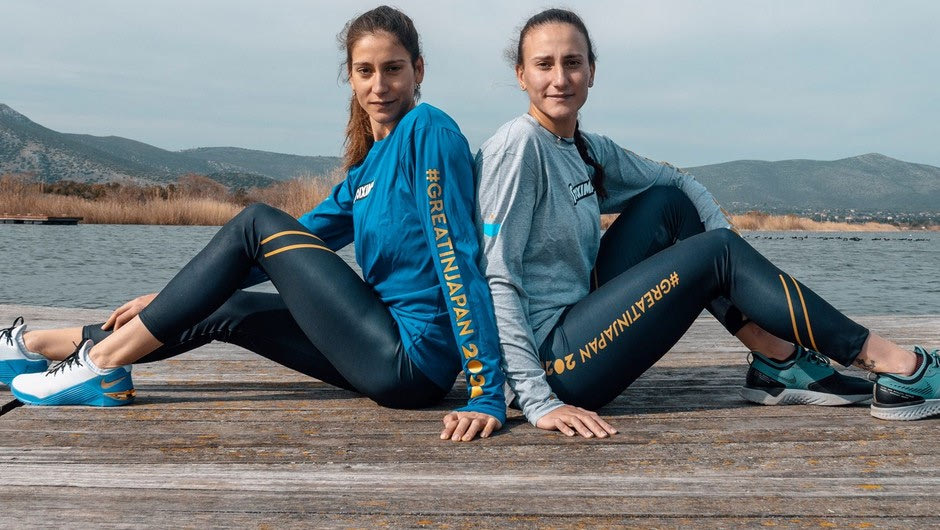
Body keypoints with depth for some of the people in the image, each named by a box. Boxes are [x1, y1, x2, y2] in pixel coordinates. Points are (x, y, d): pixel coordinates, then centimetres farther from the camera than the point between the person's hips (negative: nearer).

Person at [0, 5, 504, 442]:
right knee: (221, 310, 13)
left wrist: (487, 395, -22)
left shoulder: (429, 131, -11)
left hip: (414, 358, -8)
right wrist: (176, 298, 19)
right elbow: (300, 239, 19)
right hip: (387, 357, 8)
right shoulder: (368, 164, 14)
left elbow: (458, 259, -18)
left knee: (257, 222, -7)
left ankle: (104, 362, -2)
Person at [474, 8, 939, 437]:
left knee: (668, 203, 5)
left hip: (576, 320, 8)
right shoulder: (518, 146, -15)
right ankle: (893, 365, -2)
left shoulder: (587, 150, 9)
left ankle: (778, 362, 4)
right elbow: (496, 281, -21)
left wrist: (738, 257, 2)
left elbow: (679, 182, 18)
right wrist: (537, 402, -25)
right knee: (715, 252, -9)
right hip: (551, 358, -8)